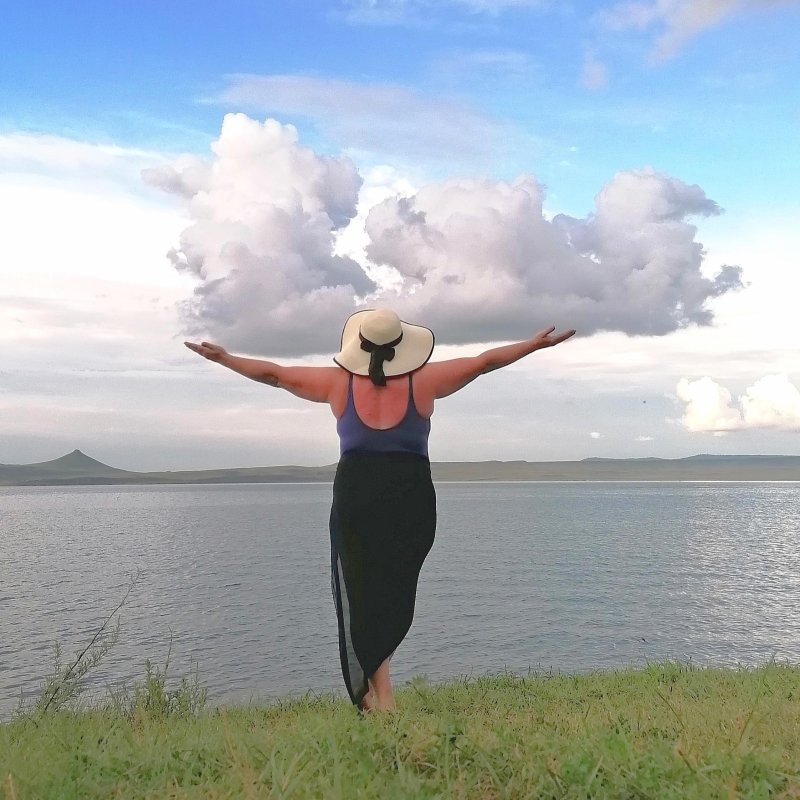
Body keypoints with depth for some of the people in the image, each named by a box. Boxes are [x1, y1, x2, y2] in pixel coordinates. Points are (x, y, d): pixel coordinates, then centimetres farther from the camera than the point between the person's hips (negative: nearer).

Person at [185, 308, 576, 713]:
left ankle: (379, 696, 0)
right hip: (412, 500, 1)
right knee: (395, 594, 14)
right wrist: (536, 344, 18)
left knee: (359, 593, 6)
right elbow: (484, 361, 7)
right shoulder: (422, 381, 0)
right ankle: (377, 685, 15)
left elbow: (274, 373, 10)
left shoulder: (339, 382, 2)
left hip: (355, 497, 0)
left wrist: (222, 357, 23)